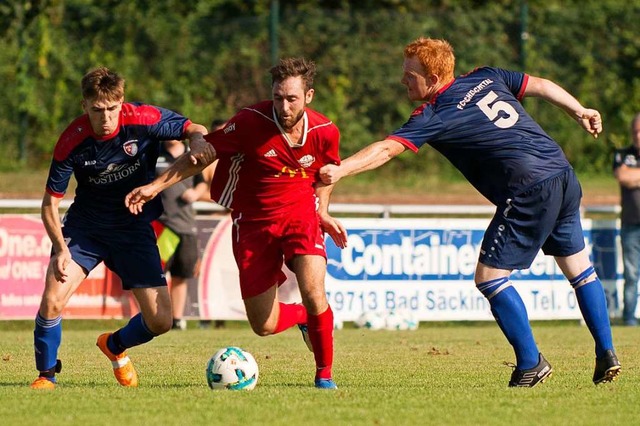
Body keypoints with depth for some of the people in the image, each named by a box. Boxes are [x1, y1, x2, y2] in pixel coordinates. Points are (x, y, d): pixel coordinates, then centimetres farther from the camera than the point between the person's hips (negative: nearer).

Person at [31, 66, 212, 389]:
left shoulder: (143, 120, -19)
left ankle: (115, 346, 28)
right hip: (85, 226, -1)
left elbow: (194, 129, -4)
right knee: (52, 300, -20)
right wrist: (61, 248, -22)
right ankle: (46, 375, 5)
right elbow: (50, 202, -10)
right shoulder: (72, 141, -18)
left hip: (135, 227, 1)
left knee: (159, 321, -6)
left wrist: (198, 142, -29)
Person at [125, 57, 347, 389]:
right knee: (264, 325, 0)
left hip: (300, 215, 0)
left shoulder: (325, 132, -10)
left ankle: (324, 372, -1)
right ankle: (305, 317, 37)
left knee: (313, 292, -25)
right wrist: (156, 185, -11)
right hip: (253, 222, 0)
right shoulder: (250, 122, -19)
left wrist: (322, 212, 3)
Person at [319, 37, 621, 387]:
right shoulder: (485, 78, 12)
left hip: (529, 193, -8)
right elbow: (542, 86, 17)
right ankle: (606, 356, 21)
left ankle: (530, 362, -3)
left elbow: (386, 149, -17)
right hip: (565, 179, 8)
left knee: (489, 276, -2)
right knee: (578, 267, 20)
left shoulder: (434, 116, -7)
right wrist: (581, 112, 28)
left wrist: (339, 170, -22)